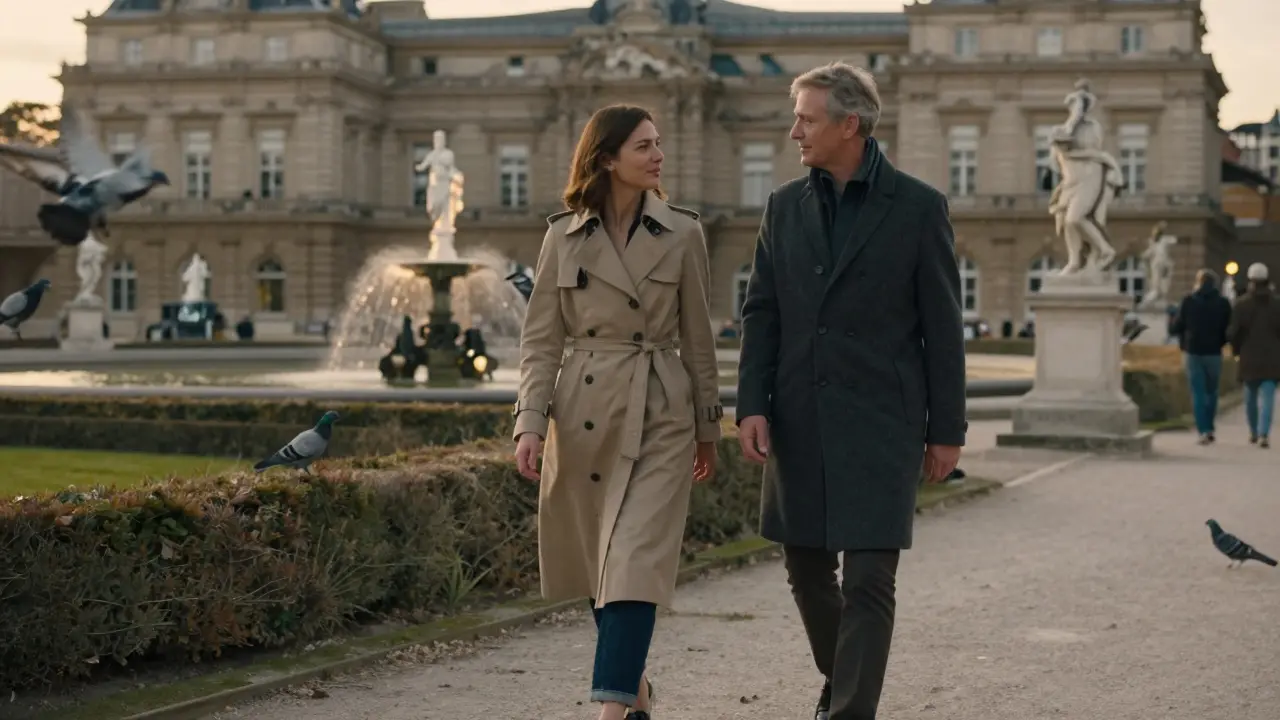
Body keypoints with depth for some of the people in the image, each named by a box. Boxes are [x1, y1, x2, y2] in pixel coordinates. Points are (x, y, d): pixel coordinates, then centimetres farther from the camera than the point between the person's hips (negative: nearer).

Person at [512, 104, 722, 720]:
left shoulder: (682, 234, -1)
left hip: (660, 415, -2)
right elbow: (540, 338, 2)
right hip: (582, 417, 2)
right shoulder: (563, 237, 1)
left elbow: (697, 339, 6)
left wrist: (707, 428, 10)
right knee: (595, 562, 12)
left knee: (636, 561, -12)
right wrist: (530, 423, -8)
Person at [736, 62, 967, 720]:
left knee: (868, 579, -8)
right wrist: (752, 407, -3)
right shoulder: (785, 206, 8)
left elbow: (942, 326, -2)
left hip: (880, 420, -4)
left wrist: (947, 429, -2)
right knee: (805, 566, 13)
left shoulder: (917, 207, -3)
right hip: (799, 419, 5)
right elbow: (761, 313, 8)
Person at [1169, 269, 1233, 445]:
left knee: (1198, 393, 1)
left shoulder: (1188, 302, -4)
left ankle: (1203, 431, -8)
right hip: (1214, 353, 1)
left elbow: (1175, 328, -3)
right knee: (1211, 392, 17)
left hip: (1192, 352, -1)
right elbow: (1229, 330, -1)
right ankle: (1209, 428, 15)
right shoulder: (1223, 303, -2)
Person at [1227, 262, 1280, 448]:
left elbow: (1234, 331, -6)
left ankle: (1254, 432, 27)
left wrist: (1236, 349, 11)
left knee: (1251, 395, 16)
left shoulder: (1242, 304, -4)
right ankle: (1263, 434, -19)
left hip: (1249, 356, 1)